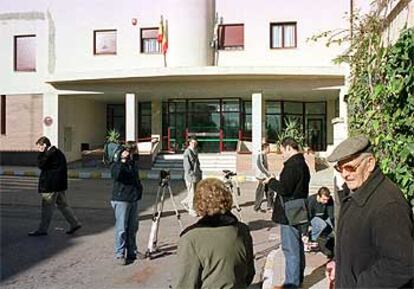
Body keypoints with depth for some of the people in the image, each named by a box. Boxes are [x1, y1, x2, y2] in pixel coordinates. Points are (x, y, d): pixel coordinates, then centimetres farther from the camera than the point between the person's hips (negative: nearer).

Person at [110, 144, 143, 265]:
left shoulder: (133, 164, 16)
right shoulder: (117, 165, -5)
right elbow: (116, 175, -28)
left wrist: (139, 191, 17)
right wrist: (123, 160, -26)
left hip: (134, 200, 7)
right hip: (121, 200, -7)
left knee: (133, 228, 12)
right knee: (121, 228, -5)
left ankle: (132, 252, 23)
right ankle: (120, 254, 4)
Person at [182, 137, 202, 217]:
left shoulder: (195, 152, 14)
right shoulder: (187, 153, -12)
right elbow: (187, 166, -17)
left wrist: (200, 173, 15)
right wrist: (192, 175, -20)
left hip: (197, 175, 8)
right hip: (190, 176, -8)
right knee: (192, 193, -1)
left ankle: (185, 202, 31)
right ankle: (191, 210, 12)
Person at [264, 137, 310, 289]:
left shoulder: (292, 165, -20)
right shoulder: (302, 164, 13)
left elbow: (284, 188, -25)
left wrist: (271, 181, -9)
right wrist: (275, 182, 12)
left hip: (290, 214, -11)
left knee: (290, 249, -2)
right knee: (297, 246, 20)